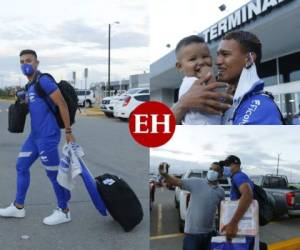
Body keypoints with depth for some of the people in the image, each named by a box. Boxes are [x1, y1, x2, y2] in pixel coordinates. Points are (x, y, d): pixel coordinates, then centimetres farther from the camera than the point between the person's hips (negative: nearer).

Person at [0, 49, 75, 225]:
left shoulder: (44, 81, -13)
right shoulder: (29, 87, 16)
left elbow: (62, 105, -16)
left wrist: (68, 131, -16)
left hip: (47, 136, -10)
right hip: (35, 135, 10)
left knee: (53, 173, -1)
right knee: (21, 166, 16)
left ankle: (64, 212, 13)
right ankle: (18, 207, 29)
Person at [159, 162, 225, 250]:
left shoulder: (221, 192, 4)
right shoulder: (196, 182, -9)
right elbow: (176, 182, -19)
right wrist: (164, 174, -37)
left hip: (209, 232, 5)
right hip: (192, 232, -4)